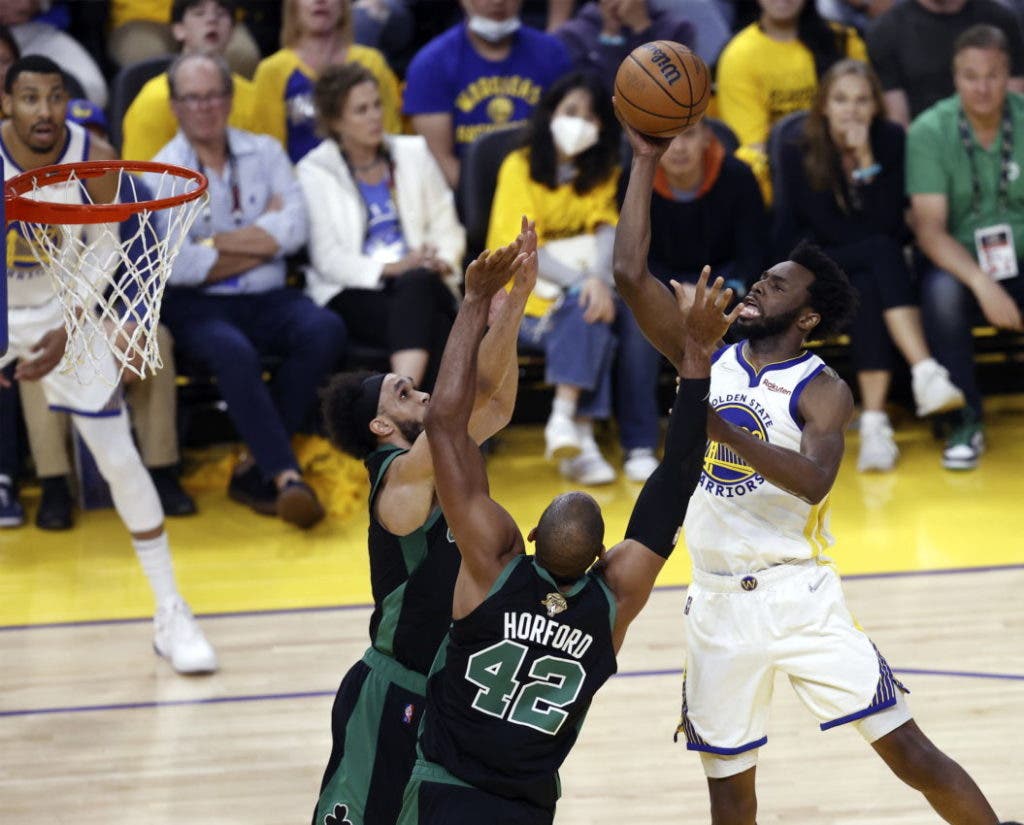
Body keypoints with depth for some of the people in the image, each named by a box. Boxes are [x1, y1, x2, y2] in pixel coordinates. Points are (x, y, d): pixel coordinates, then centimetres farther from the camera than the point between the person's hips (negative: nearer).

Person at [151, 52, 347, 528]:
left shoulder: (265, 153, 12)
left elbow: (294, 229, -4)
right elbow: (179, 267, -12)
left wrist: (215, 242, -10)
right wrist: (263, 241, -3)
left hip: (267, 299, 4)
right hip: (197, 308, -4)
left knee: (326, 330, -27)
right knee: (233, 352, -37)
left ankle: (258, 466, -20)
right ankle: (284, 474, -35)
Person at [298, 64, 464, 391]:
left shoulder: (413, 153, 16)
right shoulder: (315, 171, 4)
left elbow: (446, 226, 15)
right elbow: (328, 259, -5)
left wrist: (443, 262, -8)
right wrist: (389, 268, -19)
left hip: (420, 286, 2)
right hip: (352, 293, -2)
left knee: (418, 282, -38)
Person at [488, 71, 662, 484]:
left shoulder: (601, 171, 14)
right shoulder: (520, 167, -2)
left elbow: (608, 232, -2)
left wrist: (600, 279, -24)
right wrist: (583, 281, -25)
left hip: (584, 286, 4)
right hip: (527, 299, -4)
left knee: (635, 312, -28)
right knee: (588, 311, -34)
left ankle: (639, 446, -29)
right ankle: (572, 431, -40)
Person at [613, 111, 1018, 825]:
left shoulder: (821, 390, -7)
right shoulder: (707, 359, 7)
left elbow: (813, 480, -25)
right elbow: (631, 274, -1)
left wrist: (718, 427, -33)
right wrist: (646, 161, -2)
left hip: (797, 594, -4)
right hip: (718, 602, 4)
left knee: (906, 747, -6)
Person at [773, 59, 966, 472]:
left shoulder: (891, 141, -5)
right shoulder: (797, 153, -7)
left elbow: (888, 223, -16)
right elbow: (790, 240, -7)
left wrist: (867, 161, -24)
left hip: (875, 269, 2)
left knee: (867, 290, -36)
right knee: (882, 250, -34)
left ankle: (874, 422, -46)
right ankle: (924, 371, -47)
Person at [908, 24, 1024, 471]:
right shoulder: (930, 131, -6)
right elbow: (930, 229, -13)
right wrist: (982, 283, -29)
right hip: (960, 262, -1)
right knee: (941, 291, -35)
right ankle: (965, 421, -17)